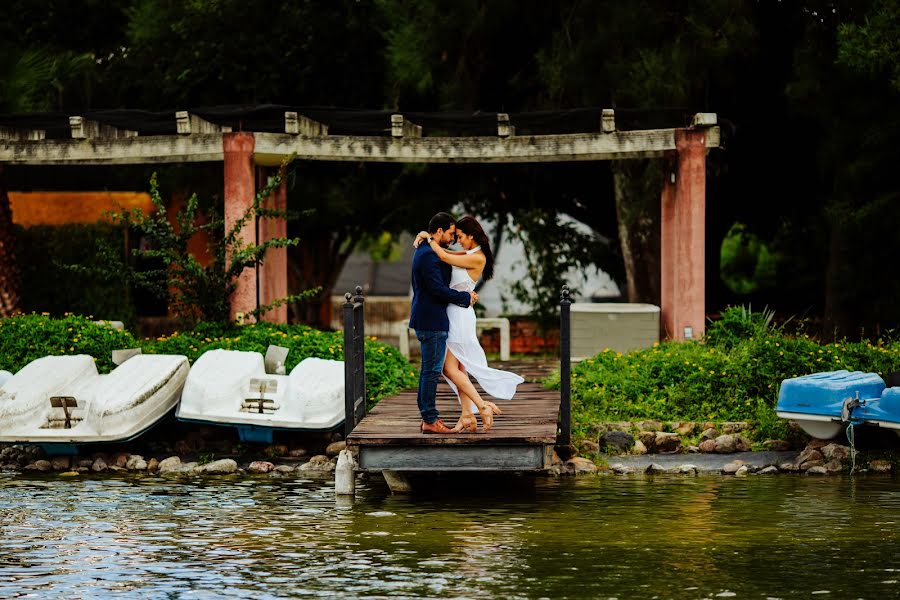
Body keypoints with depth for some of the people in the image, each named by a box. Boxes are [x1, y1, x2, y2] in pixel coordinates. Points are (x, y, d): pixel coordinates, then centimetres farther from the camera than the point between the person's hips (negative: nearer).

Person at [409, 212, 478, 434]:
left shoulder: (426, 251, 16)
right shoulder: (429, 255, -18)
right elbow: (438, 289, -22)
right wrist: (466, 297, -11)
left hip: (426, 319, 11)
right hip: (432, 320, -11)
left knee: (428, 369, 14)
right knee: (432, 370, -7)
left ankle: (427, 417, 19)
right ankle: (430, 421, -4)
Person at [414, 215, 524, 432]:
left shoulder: (477, 258, -17)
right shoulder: (470, 254, 11)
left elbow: (444, 257, -20)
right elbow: (446, 253, 18)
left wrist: (428, 237, -7)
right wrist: (425, 238, 1)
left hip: (459, 315, -10)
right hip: (455, 314, 10)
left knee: (450, 368, -8)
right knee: (459, 368, 9)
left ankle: (483, 406, -9)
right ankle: (467, 415, 9)